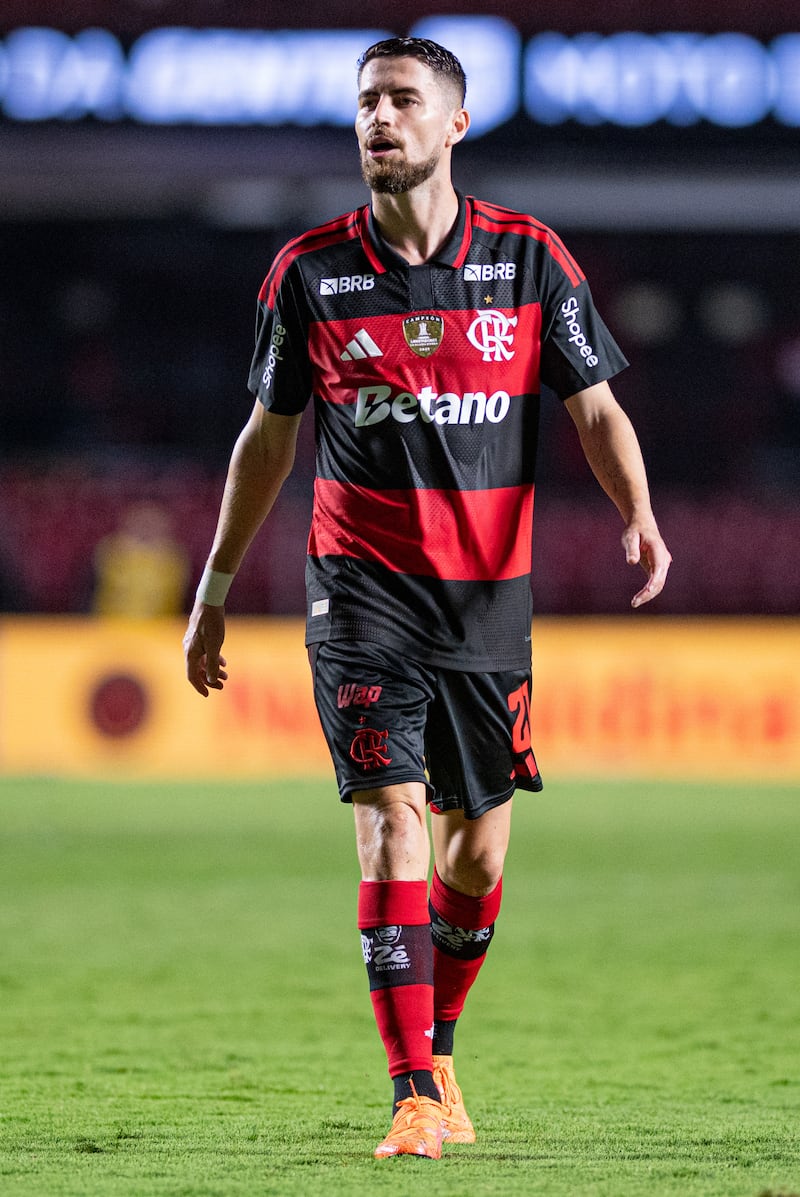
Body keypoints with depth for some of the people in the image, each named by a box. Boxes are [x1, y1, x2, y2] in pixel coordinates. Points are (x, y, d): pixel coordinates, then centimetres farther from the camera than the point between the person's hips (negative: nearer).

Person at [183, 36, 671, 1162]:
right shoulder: (308, 270, 0)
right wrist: (217, 586, 13)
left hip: (488, 591, 1)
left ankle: (439, 1050, 30)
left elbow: (594, 407, 4)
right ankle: (416, 1097, -14)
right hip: (362, 587, -1)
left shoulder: (529, 258, 0)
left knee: (478, 850, 6)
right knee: (392, 817, -15)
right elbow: (269, 435, 11)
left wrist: (638, 513, -15)